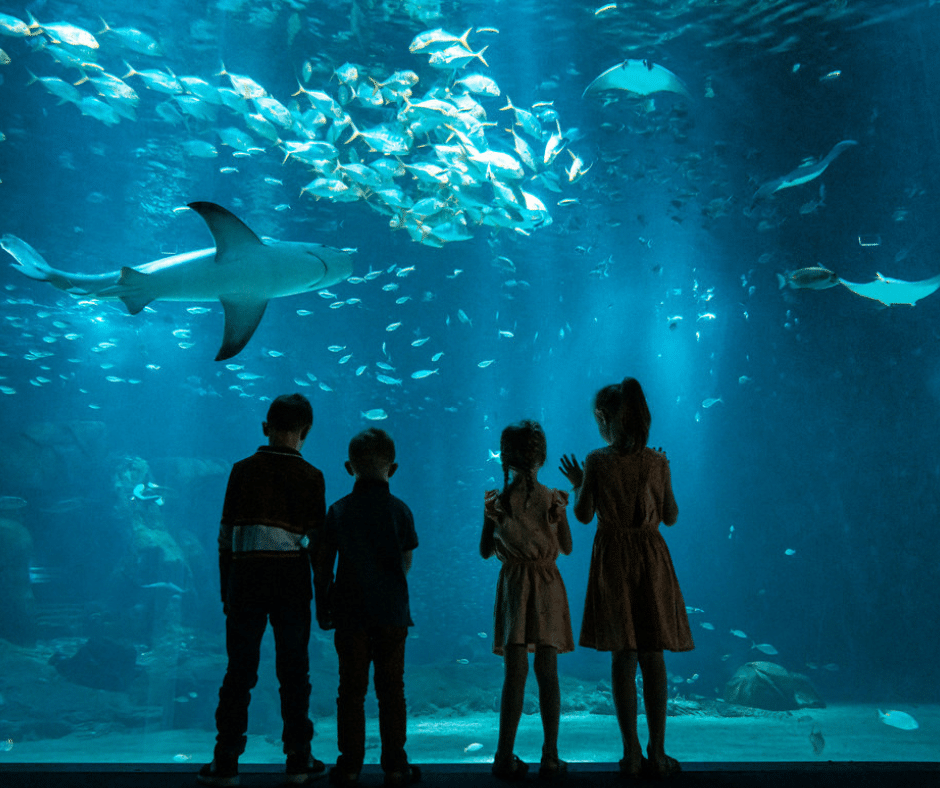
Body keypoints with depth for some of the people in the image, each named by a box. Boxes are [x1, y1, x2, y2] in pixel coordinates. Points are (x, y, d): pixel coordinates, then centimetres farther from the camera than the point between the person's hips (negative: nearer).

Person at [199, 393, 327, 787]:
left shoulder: (242, 470, 4)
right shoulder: (311, 477, 0)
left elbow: (226, 537, 5)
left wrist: (225, 591, 12)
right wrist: (324, 592, 11)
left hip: (245, 576, 1)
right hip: (291, 577, -1)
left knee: (239, 670, 7)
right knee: (294, 670, 8)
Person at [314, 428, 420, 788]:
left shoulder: (338, 510, -1)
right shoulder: (399, 510, -3)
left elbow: (322, 565, 1)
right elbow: (406, 563, 7)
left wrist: (322, 606, 12)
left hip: (350, 612, 1)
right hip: (392, 612, 0)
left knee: (351, 689, 8)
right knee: (391, 690, 7)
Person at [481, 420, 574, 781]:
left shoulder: (495, 501, -4)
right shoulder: (553, 499, -5)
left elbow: (485, 551, 2)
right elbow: (567, 547, 4)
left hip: (513, 585, 0)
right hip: (547, 586, 0)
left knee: (514, 672, 4)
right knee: (547, 672, 7)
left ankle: (505, 757, 6)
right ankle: (550, 757, 13)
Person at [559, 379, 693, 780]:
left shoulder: (596, 461, -6)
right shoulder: (656, 461, 0)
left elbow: (584, 514, -3)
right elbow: (671, 516, 5)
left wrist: (578, 485, 14)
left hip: (612, 559, -1)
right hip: (650, 556, 2)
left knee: (623, 656, 5)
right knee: (652, 656, 7)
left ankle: (631, 754, 9)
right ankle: (657, 753, 11)